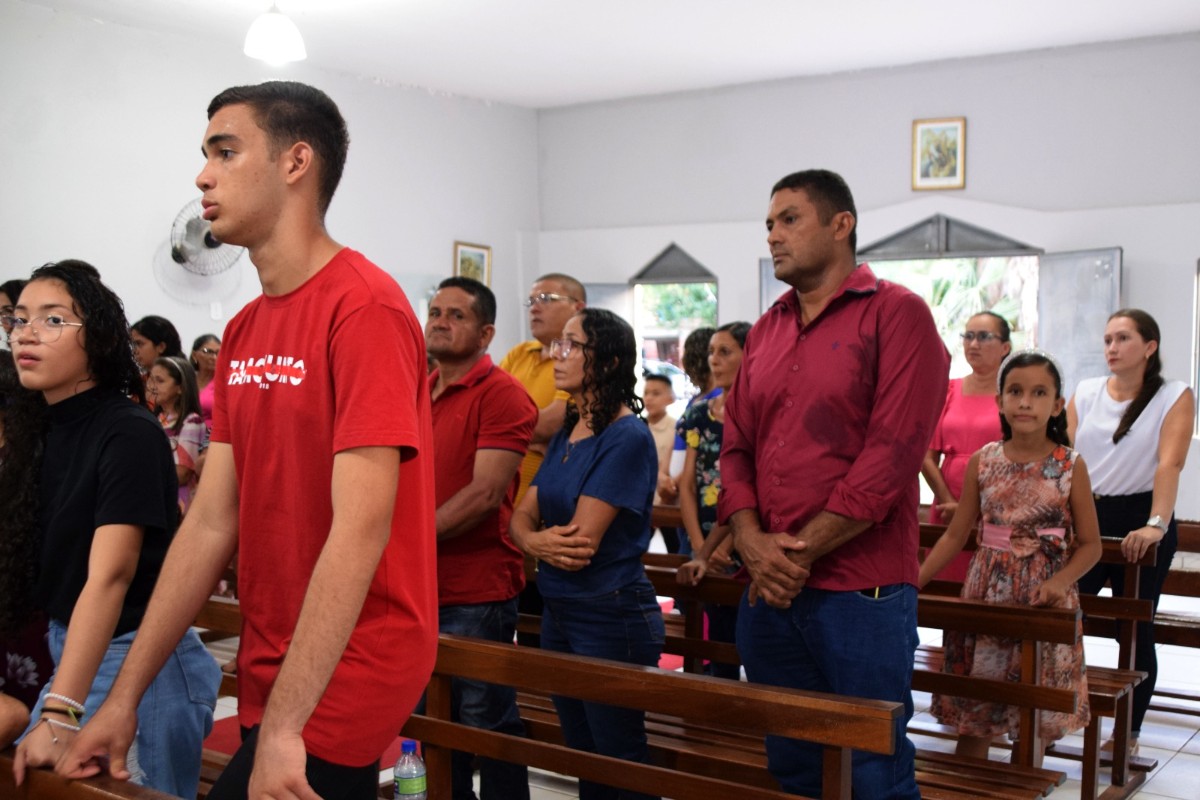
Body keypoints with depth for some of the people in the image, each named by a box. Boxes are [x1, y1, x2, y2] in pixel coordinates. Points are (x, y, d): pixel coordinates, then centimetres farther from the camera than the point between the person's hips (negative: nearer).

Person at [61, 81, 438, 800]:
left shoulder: (365, 307, -16)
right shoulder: (244, 332, 9)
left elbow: (361, 526, -22)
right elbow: (211, 524, 8)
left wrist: (281, 727, -22)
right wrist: (124, 698, 7)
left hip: (344, 680, -7)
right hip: (269, 677, 7)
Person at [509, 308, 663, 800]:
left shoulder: (627, 438, -17)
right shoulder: (565, 435, 9)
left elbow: (582, 541, -21)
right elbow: (521, 518, 5)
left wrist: (538, 536, -2)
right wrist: (538, 542, -17)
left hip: (611, 616, -8)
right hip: (559, 612, 8)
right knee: (583, 757, 19)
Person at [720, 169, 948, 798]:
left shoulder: (896, 314, -5)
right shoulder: (765, 331, 15)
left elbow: (893, 451, -14)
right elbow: (736, 446, 11)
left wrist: (802, 551, -14)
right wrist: (753, 543, -7)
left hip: (861, 595, -6)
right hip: (770, 591, 6)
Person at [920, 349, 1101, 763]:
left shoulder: (1070, 466, -4)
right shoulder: (982, 461, 0)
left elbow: (1090, 544, -1)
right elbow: (956, 534, 4)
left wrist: (1060, 581, -18)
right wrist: (914, 581, -3)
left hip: (1043, 596, -1)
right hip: (987, 592, 1)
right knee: (972, 714, 6)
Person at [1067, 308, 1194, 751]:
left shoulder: (1175, 396, -2)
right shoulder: (1086, 392, 8)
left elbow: (1169, 464, -15)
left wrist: (1156, 525, -28)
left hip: (1139, 519, -3)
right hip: (1084, 516, 3)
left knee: (1135, 629, 7)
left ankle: (1128, 732, 18)